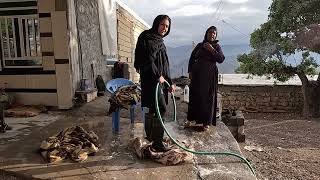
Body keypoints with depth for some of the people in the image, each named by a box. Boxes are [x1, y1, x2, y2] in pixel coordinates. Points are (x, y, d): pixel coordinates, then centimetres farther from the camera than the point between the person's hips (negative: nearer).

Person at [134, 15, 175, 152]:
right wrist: (158, 75, -17)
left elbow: (164, 65, 21)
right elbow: (148, 59, -20)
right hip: (151, 79, -9)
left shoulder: (159, 41, 21)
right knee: (160, 109, -10)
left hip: (159, 80, 9)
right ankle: (157, 143, -3)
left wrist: (170, 82, 19)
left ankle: (150, 137, 28)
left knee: (152, 109, 15)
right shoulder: (148, 38, -7)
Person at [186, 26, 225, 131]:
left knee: (208, 98, -1)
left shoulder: (217, 46, 8)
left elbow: (221, 59, -6)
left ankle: (206, 122, 7)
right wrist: (190, 71, -1)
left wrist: (212, 50, -15)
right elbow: (192, 58, 9)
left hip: (210, 75, -1)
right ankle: (190, 119, 16)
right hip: (197, 74, 1)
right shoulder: (199, 45, 10)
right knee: (194, 96, 4)